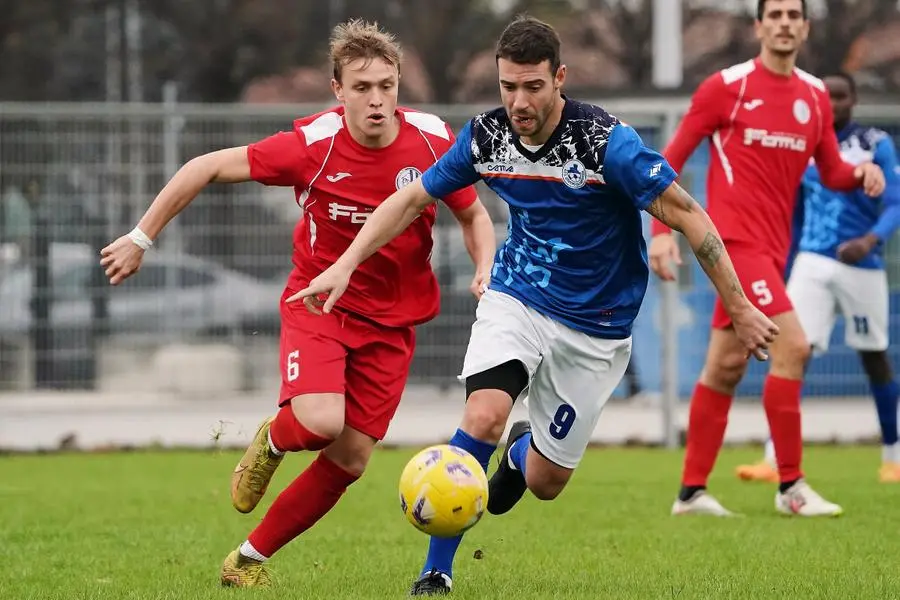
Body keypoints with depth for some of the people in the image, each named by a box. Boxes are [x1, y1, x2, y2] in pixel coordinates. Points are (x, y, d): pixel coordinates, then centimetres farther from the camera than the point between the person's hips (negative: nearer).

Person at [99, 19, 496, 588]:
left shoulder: (433, 141, -11)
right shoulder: (312, 145, -19)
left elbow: (474, 215, 7)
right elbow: (209, 168, -9)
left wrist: (486, 269, -14)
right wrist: (142, 237, -6)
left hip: (392, 319, 3)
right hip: (318, 301, -3)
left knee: (349, 460, -1)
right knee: (320, 422, -28)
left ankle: (250, 559, 17)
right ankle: (273, 440, 10)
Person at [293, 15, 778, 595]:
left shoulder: (606, 140, -23)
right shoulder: (487, 135, -10)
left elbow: (686, 214, -18)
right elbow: (412, 199, 4)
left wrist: (740, 309, -17)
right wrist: (345, 265, -5)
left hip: (596, 326, -2)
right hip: (517, 298, 2)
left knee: (545, 482, 4)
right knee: (484, 416, -27)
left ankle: (521, 452, 45)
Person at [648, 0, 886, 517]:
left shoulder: (815, 95, 10)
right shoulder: (726, 86, -6)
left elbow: (831, 173, 16)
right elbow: (672, 159, -2)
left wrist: (861, 174, -7)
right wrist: (661, 229, -11)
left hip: (770, 248, 6)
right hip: (735, 238, -6)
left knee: (726, 368, 10)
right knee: (792, 344, -18)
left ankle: (692, 491, 17)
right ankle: (790, 486, -13)